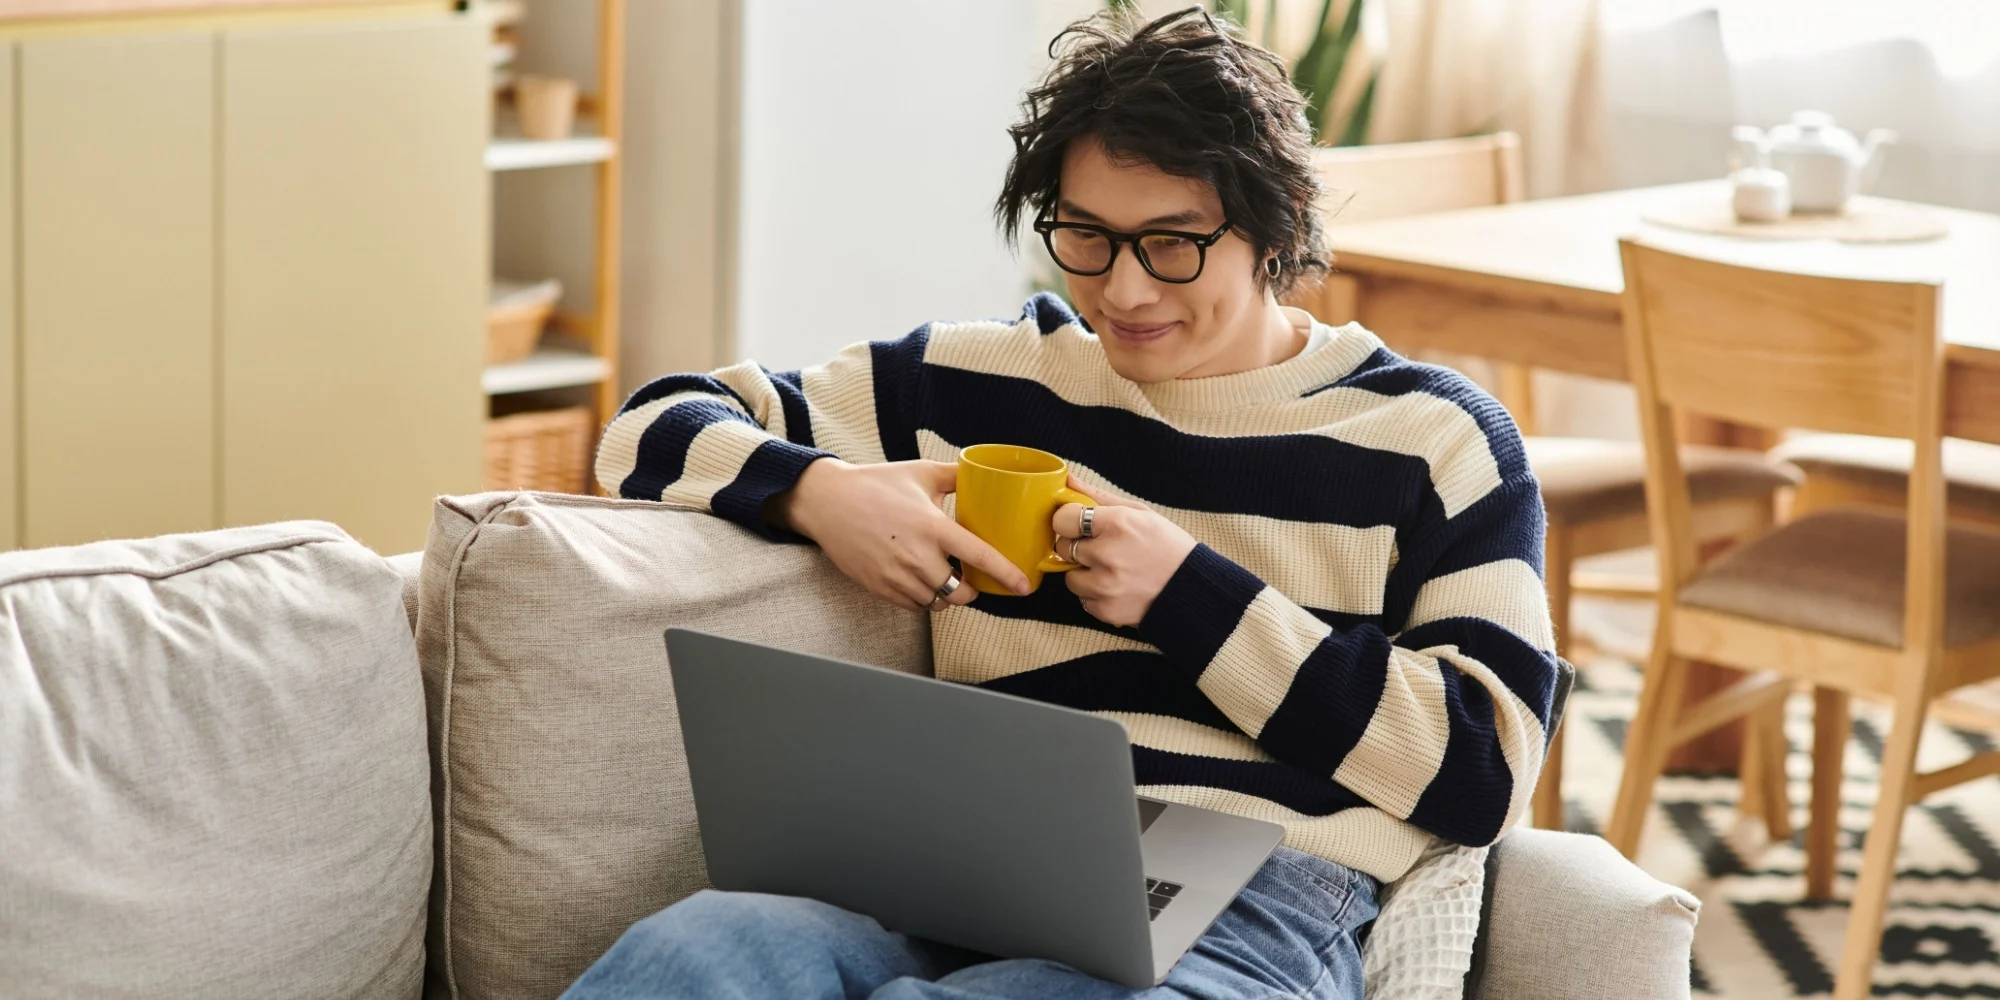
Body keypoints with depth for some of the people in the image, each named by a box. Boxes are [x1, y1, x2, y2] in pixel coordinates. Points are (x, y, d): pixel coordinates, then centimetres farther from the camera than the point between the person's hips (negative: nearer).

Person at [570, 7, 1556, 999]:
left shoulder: (1437, 439, 12)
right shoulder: (977, 381, 20)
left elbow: (1484, 772, 1)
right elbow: (656, 431, 24)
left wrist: (1191, 600, -3)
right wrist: (814, 493, 1)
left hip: (1251, 906, -3)